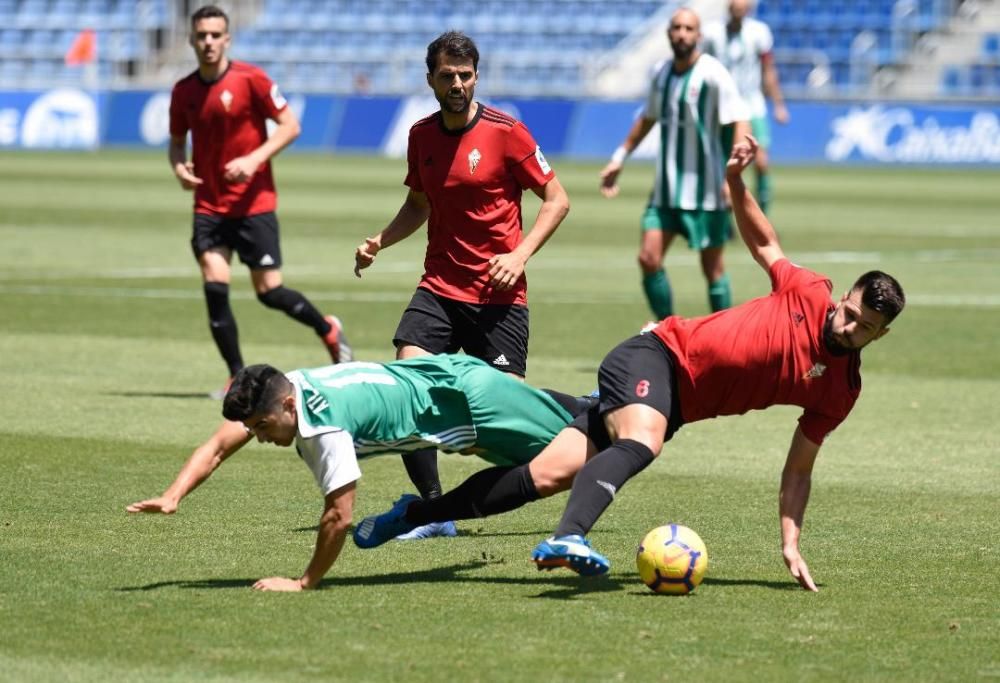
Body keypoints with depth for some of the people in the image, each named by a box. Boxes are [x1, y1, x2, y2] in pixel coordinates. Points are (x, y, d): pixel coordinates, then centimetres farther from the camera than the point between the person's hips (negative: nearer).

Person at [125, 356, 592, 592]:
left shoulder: (323, 426, -37)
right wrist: (172, 498, -20)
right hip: (444, 374, 8)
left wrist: (305, 583, -24)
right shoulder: (272, 395, -12)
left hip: (465, 397, -8)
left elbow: (339, 515, -34)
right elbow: (216, 449, -6)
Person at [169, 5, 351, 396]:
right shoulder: (184, 91, 4)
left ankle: (328, 331, 26)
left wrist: (254, 159, -20)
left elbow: (290, 126, -7)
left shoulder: (250, 79, -9)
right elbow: (177, 141, 18)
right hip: (209, 206, 4)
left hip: (254, 203, -4)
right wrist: (179, 167, -4)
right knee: (214, 287, -10)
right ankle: (238, 378, 0)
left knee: (270, 292, -2)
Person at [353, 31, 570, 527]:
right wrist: (380, 241, 5)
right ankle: (434, 505, -6)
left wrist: (520, 255, -15)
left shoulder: (505, 132, -8)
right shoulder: (422, 136, 7)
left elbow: (556, 199, -3)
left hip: (498, 295, -4)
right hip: (439, 287, 4)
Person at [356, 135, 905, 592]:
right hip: (660, 354, -4)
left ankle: (412, 515, 2)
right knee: (640, 443, -39)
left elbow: (798, 469, 7)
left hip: (676, 405, 4)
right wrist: (736, 184, -1)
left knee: (547, 476, -8)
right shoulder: (809, 294, -7)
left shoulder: (839, 390, 1)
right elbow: (763, 244, 12)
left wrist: (791, 543, -2)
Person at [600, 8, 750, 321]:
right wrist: (619, 158, 24)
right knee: (648, 259, -4)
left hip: (705, 189, -6)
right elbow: (648, 118, 24)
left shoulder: (714, 75, -13)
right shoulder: (663, 74, 7)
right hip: (666, 188, 6)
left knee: (712, 269, 1)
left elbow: (740, 124, -20)